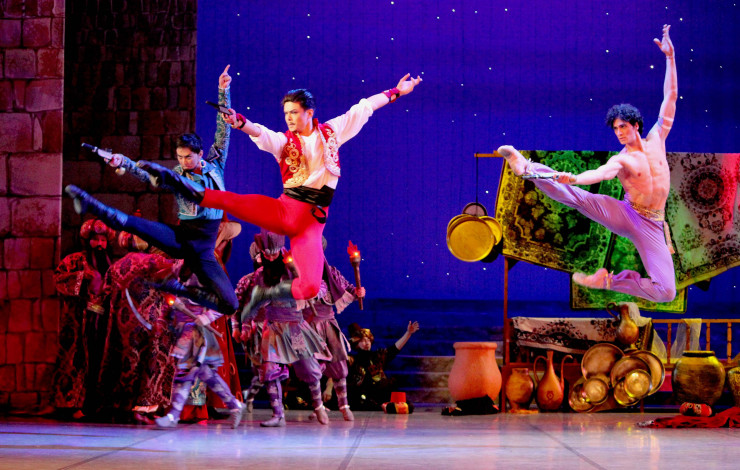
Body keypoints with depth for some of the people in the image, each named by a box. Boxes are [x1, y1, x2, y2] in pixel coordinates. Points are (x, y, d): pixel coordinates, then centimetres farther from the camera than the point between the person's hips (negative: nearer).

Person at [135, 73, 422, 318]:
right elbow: (259, 133, -14)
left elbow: (364, 107, 16)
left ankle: (266, 294, 14)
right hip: (284, 210, -1)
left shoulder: (330, 132, 11)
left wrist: (396, 92, 19)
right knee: (231, 201, -25)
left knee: (310, 288, -13)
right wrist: (239, 122, -35)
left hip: (312, 221, 1)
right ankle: (175, 183, -14)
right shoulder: (283, 141, 7)